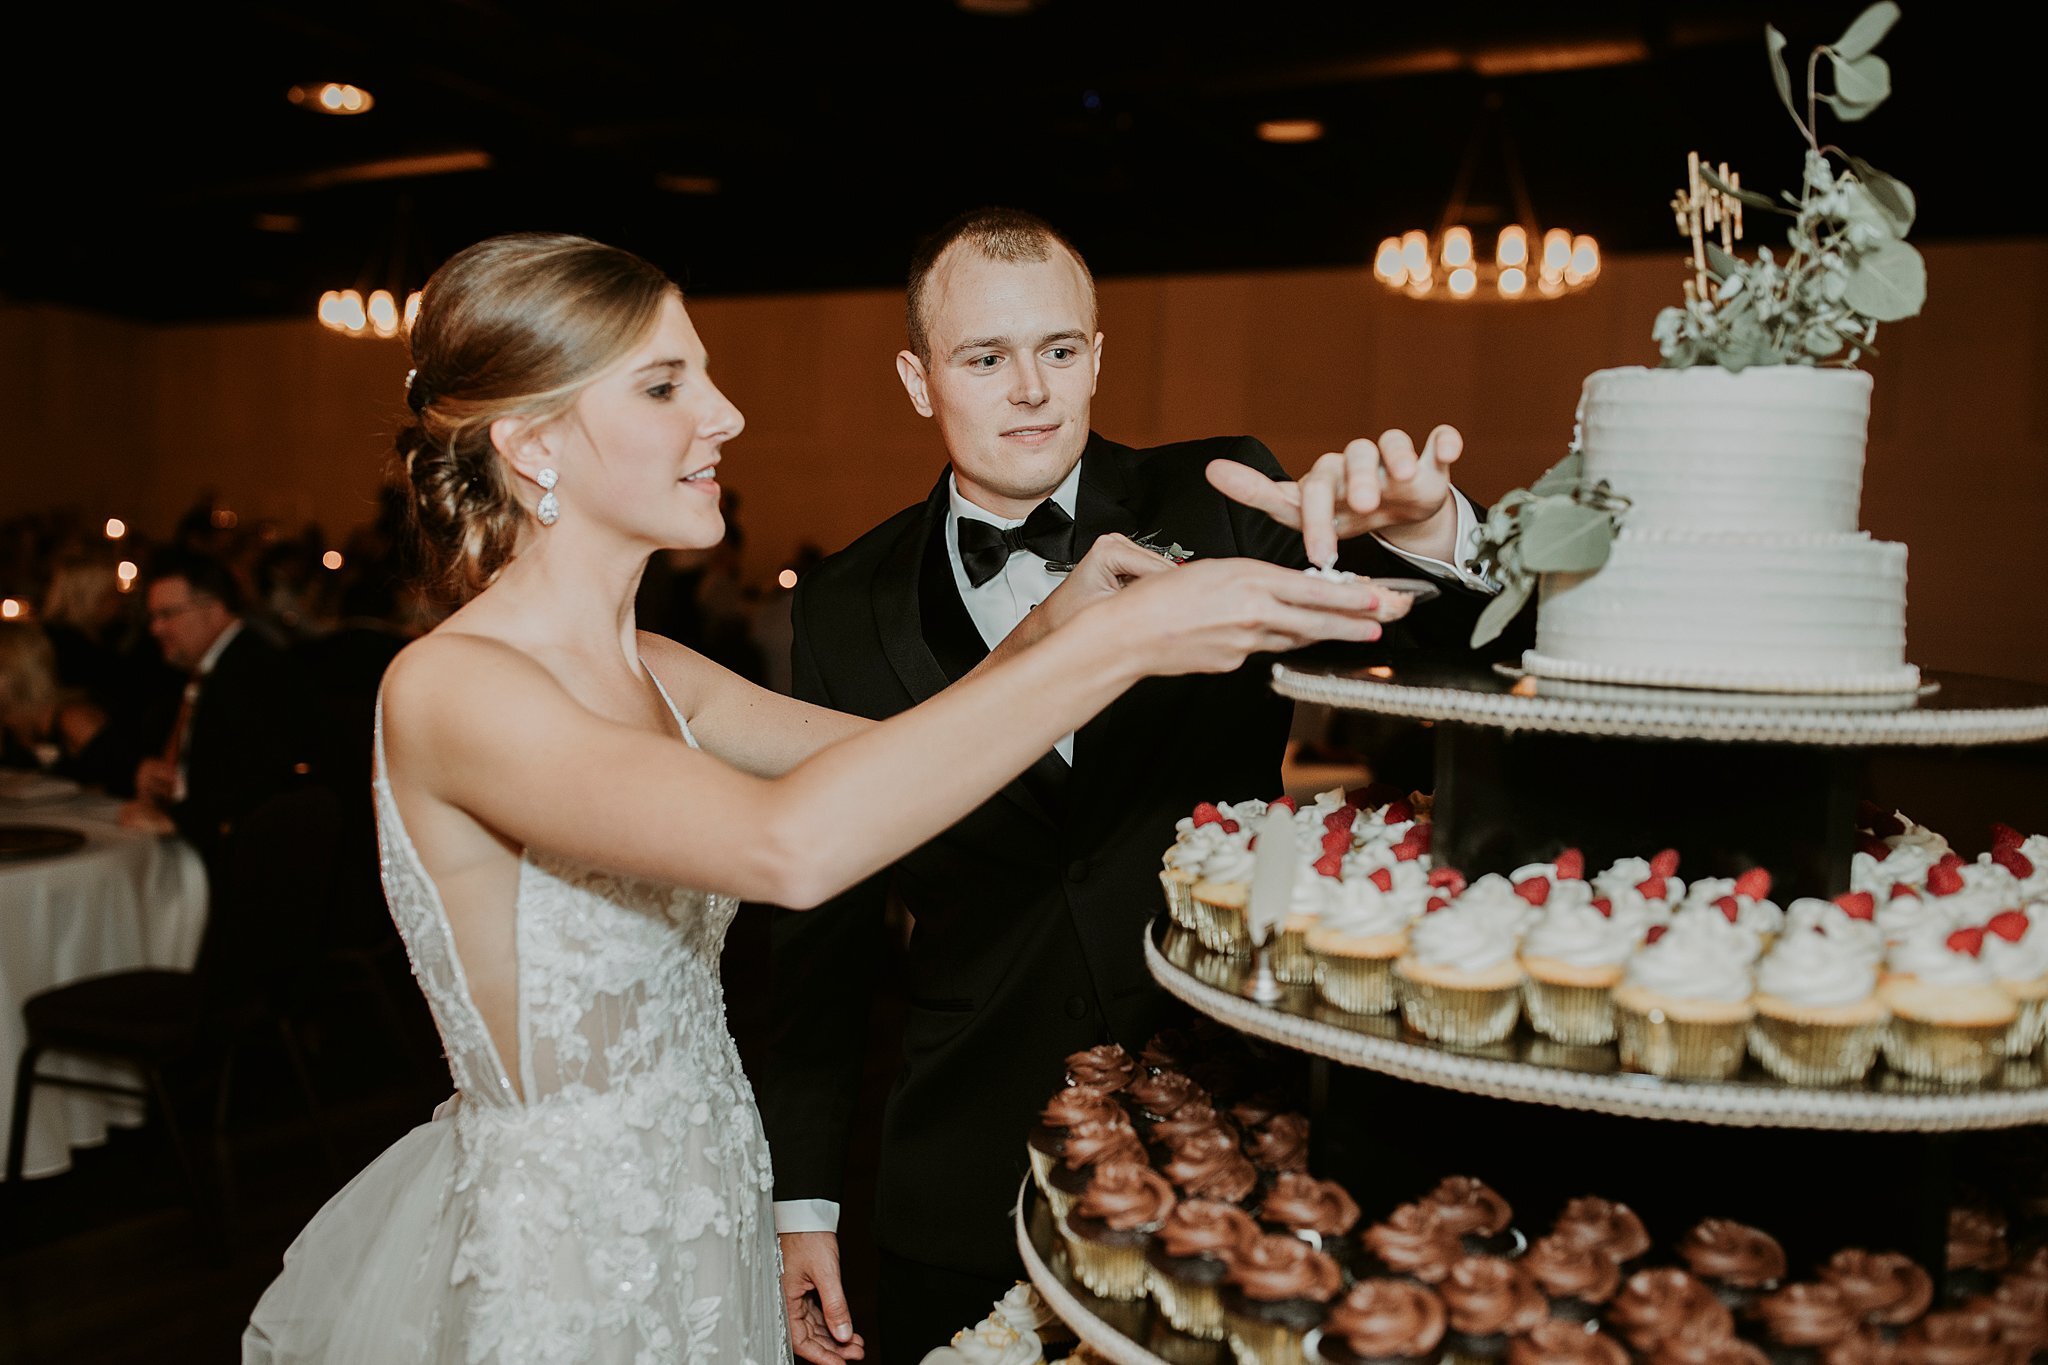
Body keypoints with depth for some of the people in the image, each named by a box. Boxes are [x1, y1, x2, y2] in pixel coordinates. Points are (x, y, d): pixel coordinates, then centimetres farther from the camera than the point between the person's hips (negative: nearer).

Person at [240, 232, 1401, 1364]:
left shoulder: (653, 673, 3)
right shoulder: (445, 688, -23)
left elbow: (893, 759, 6)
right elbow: (790, 845, -38)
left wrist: (1051, 628, -12)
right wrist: (1119, 640, -35)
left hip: (698, 1227, 7)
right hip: (557, 1269, -7)